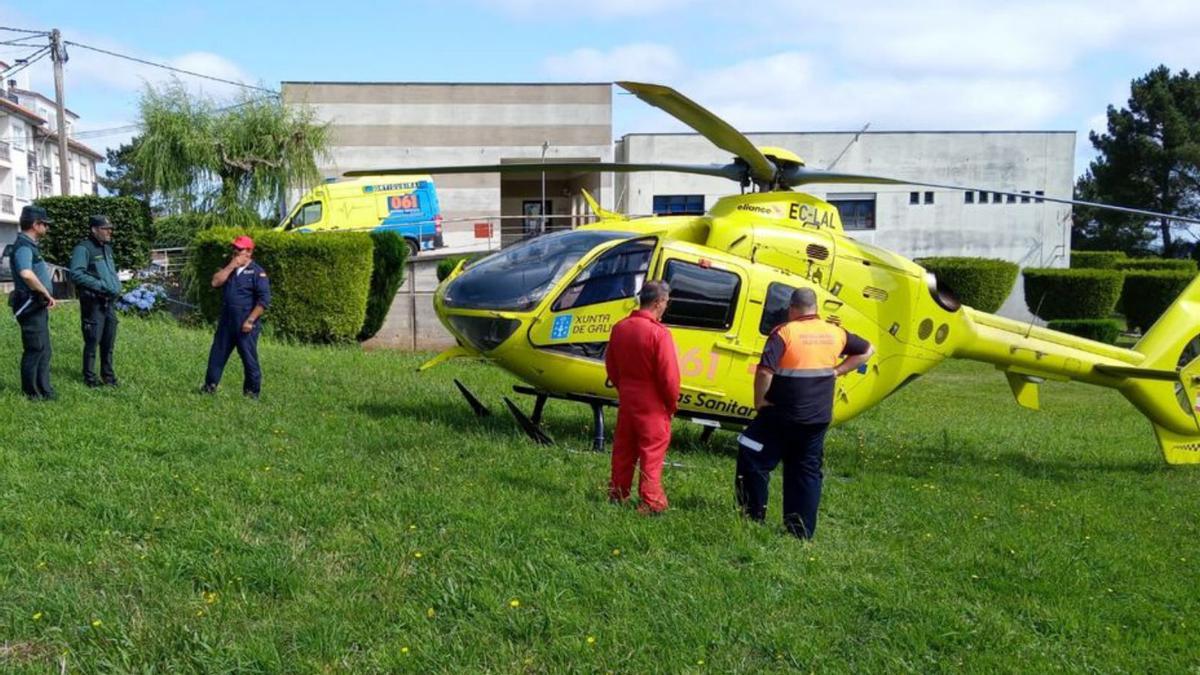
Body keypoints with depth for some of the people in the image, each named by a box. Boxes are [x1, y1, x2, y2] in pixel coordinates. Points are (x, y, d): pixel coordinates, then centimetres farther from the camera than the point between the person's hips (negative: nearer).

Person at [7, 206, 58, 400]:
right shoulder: (23, 247, -19)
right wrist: (47, 294, -26)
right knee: (34, 350, 0)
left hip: (38, 306, 10)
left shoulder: (30, 245, 13)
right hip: (31, 306, -10)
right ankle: (32, 393, 10)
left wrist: (45, 296, 20)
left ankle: (44, 390, 25)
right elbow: (26, 274, -38)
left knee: (44, 350, 16)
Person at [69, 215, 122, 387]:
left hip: (110, 302, 8)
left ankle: (108, 375, 21)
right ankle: (90, 377, 7)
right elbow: (76, 274, -21)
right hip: (93, 303, -8)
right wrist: (100, 285, -21)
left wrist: (116, 286, 9)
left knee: (108, 342, 12)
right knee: (92, 342, -2)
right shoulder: (83, 248, -12)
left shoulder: (107, 248, 15)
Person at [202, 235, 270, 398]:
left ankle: (252, 392, 11)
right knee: (217, 354, 10)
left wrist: (250, 320, -17)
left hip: (245, 325, -6)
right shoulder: (229, 268, 14)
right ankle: (210, 386, 21)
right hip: (226, 322, 6)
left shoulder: (257, 272, -8)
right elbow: (215, 282, -2)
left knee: (249, 359, 1)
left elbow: (264, 300, -14)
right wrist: (231, 266, -9)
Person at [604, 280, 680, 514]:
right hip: (652, 406, -6)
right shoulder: (659, 333, -20)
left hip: (626, 400, 6)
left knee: (623, 449, 16)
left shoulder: (620, 327, 1)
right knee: (652, 452, 2)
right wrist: (672, 403, -3)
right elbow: (669, 376, -18)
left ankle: (618, 494, 24)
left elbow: (611, 366, 11)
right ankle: (651, 501, 5)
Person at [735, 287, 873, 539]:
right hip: (818, 419, 5)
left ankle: (754, 515, 13)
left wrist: (759, 400, -10)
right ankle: (803, 530, 14)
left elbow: (765, 370, -24)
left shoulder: (785, 332, -14)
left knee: (753, 458, 10)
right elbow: (867, 350, 20)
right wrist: (836, 372, 13)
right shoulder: (835, 333, 5)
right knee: (808, 471, 13)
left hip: (782, 416, -5)